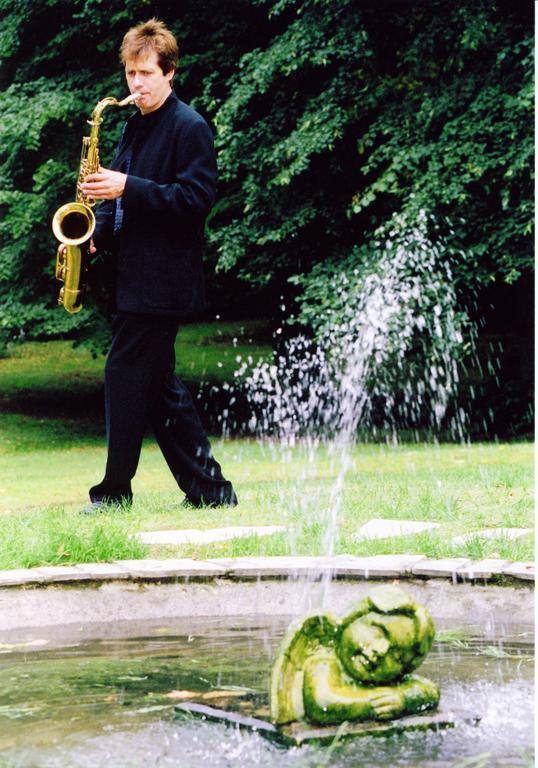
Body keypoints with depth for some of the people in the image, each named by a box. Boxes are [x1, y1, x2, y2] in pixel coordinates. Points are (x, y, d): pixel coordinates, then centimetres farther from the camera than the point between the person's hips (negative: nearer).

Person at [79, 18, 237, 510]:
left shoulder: (189, 128, -9)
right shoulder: (135, 128, 17)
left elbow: (196, 198, -17)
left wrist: (128, 188, -23)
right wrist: (97, 235, 5)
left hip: (162, 280, -9)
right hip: (137, 276, 9)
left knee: (127, 374, -7)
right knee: (156, 382, 9)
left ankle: (116, 490, 1)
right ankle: (208, 487, 14)